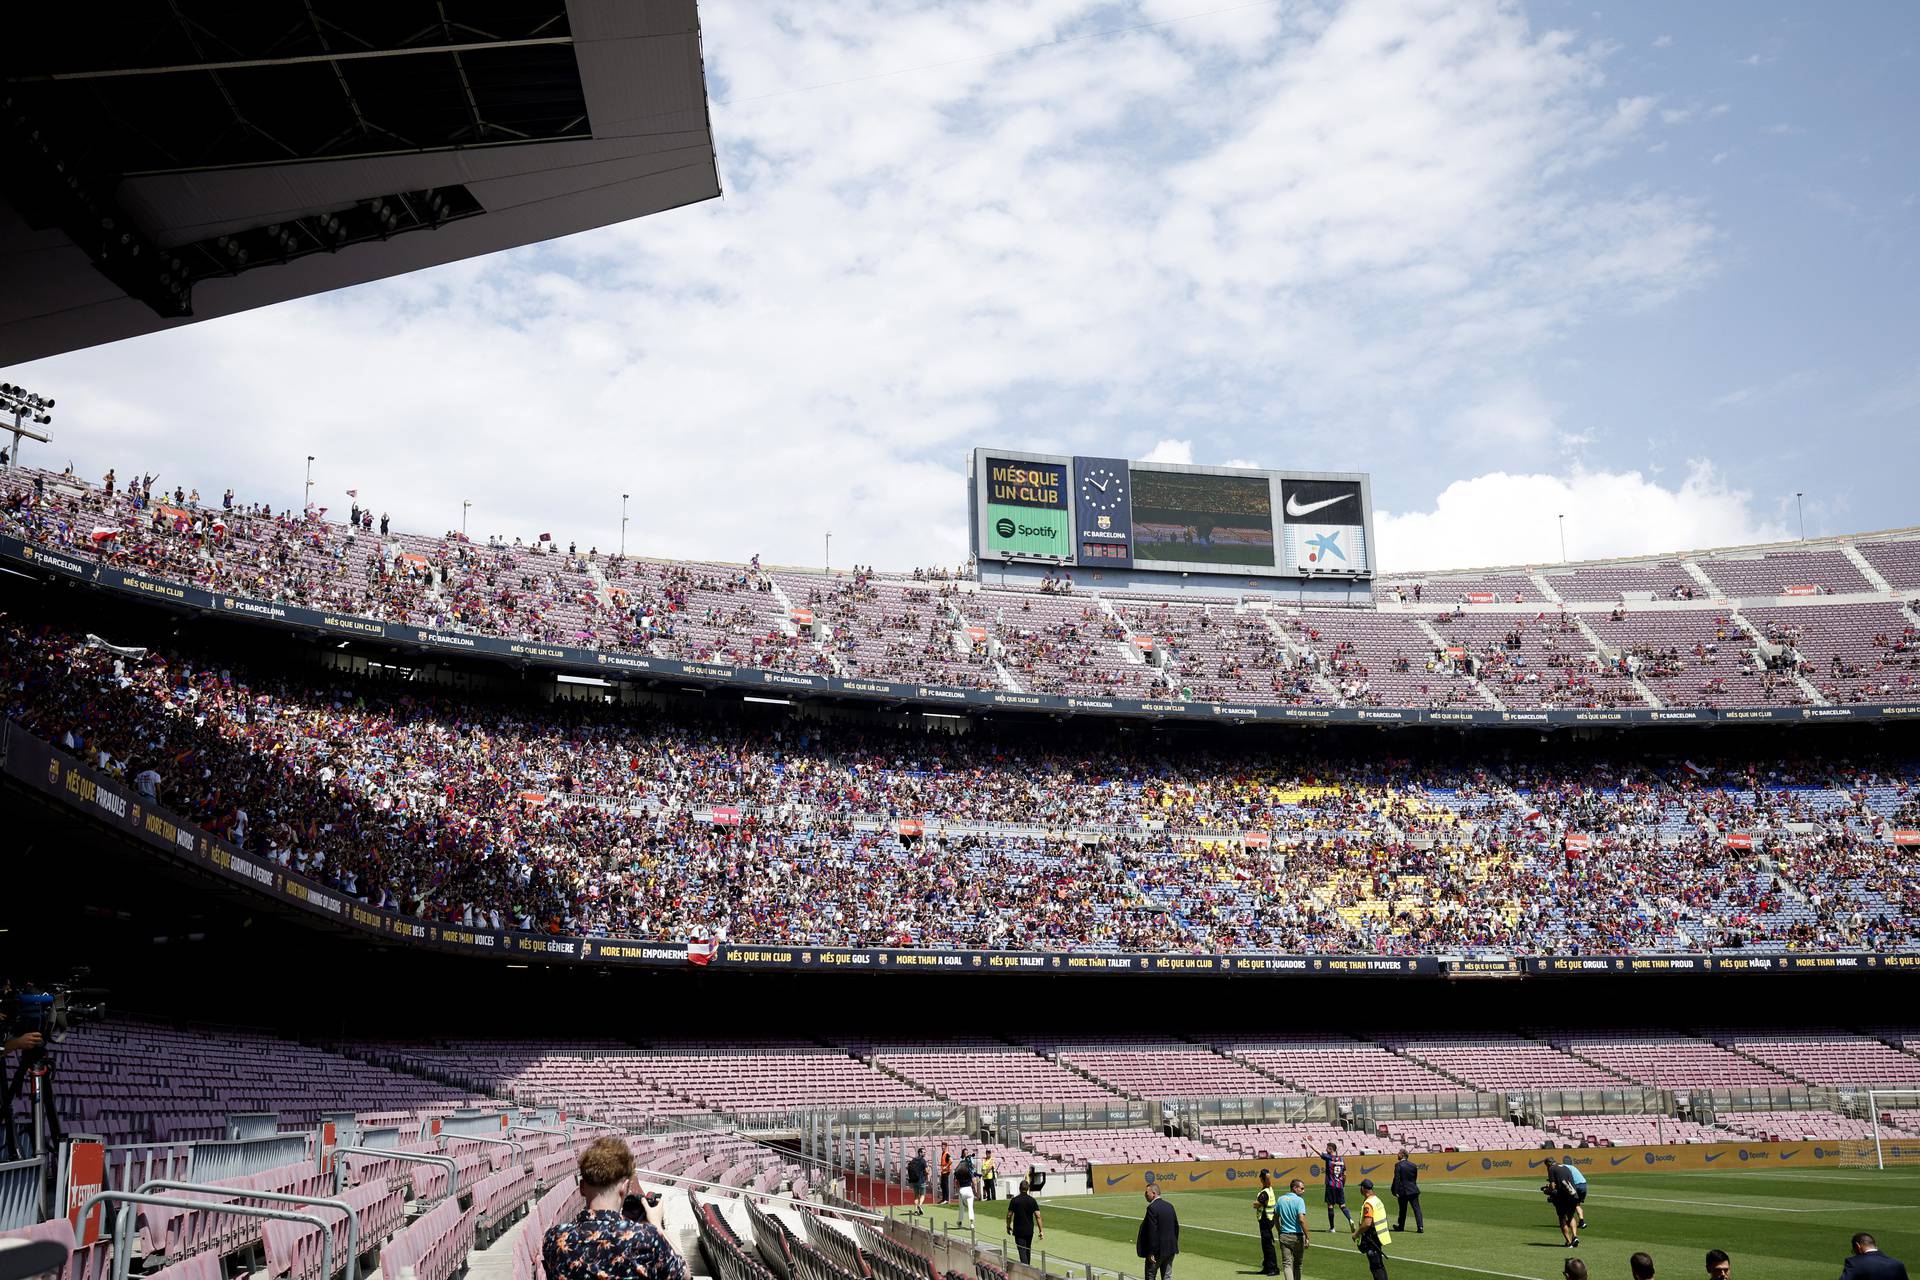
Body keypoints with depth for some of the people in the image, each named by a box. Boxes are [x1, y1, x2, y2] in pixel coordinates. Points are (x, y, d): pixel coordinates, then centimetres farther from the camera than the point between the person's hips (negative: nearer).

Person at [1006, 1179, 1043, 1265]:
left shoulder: (1014, 1200, -9)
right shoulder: (1032, 1200, -5)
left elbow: (1009, 1215, -6)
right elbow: (1038, 1216, -9)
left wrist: (1008, 1226, 11)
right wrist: (1041, 1231, -8)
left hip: (1018, 1230, -3)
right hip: (1029, 1230, 3)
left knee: (1022, 1251, -4)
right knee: (1028, 1249, 22)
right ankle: (1028, 1266, 36)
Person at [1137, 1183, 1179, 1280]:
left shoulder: (1152, 1208, -18)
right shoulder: (1169, 1206, 7)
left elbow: (1152, 1231, -21)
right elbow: (1176, 1227, 13)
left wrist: (1151, 1252, -18)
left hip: (1158, 1250, -7)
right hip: (1170, 1249, 7)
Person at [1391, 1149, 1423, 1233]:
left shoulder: (1398, 1165, -11)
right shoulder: (1413, 1165, 6)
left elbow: (1396, 1179, -14)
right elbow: (1415, 1178, 12)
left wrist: (1395, 1192, -13)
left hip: (1403, 1191, -4)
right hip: (1413, 1190, 4)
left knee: (1402, 1210, 10)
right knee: (1417, 1209, 2)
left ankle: (1401, 1226, 24)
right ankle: (1420, 1227, -7)